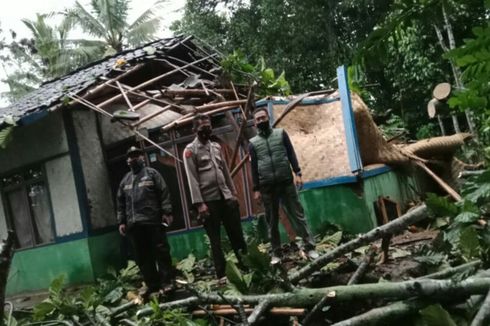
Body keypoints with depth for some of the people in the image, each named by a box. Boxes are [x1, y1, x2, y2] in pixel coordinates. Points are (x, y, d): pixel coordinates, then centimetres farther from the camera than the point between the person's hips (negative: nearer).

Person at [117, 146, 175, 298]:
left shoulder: (152, 173, 7)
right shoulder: (125, 180, 21)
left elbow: (164, 193, 0)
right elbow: (120, 203, 20)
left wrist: (167, 212, -9)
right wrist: (121, 221, 12)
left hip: (153, 221, -4)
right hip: (134, 224, 5)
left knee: (161, 251, -4)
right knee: (142, 256, 5)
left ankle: (166, 282, 1)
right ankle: (152, 284, 11)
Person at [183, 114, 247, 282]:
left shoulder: (216, 146, 14)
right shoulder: (190, 150, -3)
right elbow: (192, 179, -9)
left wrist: (233, 192, 12)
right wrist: (199, 203, -15)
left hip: (226, 197, 5)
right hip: (208, 200, -5)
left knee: (237, 234, 8)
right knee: (215, 239, 1)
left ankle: (246, 265, 16)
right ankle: (222, 274, 5)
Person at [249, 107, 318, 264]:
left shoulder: (281, 133, 8)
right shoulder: (253, 143, 8)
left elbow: (291, 154, 4)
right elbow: (254, 167, 7)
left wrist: (297, 173, -7)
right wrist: (256, 189, 2)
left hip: (286, 182, -1)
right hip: (267, 187, 1)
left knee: (298, 215, -1)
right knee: (272, 222, 6)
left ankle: (310, 247, 2)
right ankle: (276, 253, 12)